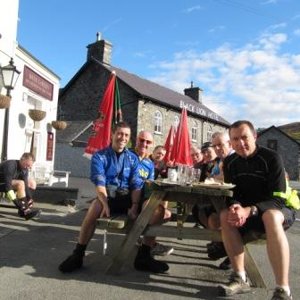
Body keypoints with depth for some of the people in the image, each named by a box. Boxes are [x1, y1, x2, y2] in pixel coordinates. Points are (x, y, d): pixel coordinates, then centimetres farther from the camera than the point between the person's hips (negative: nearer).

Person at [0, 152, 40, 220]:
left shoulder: (24, 169, -6)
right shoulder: (10, 165, -29)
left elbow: (25, 185, -11)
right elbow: (8, 184, -36)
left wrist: (30, 198, -21)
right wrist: (14, 200, -39)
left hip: (8, 182, 8)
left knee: (31, 184, -2)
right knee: (20, 183, -31)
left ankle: (22, 210, -8)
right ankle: (26, 211, -31)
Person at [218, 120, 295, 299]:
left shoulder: (272, 158, -17)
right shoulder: (230, 162, -2)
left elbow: (277, 200, -21)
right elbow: (230, 194, 1)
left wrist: (249, 211, -36)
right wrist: (236, 207, -24)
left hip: (278, 210, -4)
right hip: (246, 211, 5)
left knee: (270, 216, -38)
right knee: (225, 216, -23)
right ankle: (240, 278, -17)